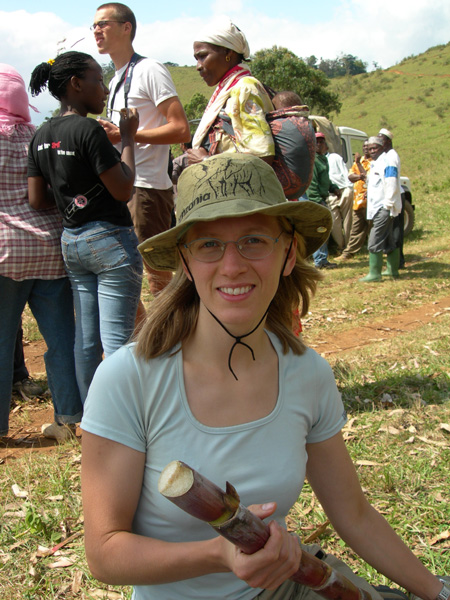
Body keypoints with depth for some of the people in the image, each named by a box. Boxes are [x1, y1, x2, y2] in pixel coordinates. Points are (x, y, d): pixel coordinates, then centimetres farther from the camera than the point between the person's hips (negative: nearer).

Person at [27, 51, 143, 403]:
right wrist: (129, 138, -7)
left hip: (71, 240, 8)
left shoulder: (42, 136, 7)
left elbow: (37, 200, 8)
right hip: (110, 240, -8)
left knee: (86, 337, 14)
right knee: (116, 339, -2)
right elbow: (123, 190, -16)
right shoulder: (89, 129, -16)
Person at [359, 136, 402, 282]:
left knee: (374, 242, -12)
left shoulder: (387, 163, -12)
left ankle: (374, 274, -9)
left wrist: (387, 206, -20)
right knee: (389, 242, 14)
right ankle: (393, 271, 20)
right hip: (377, 208, 10)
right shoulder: (375, 164, 20)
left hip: (384, 209, -10)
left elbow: (392, 187, -18)